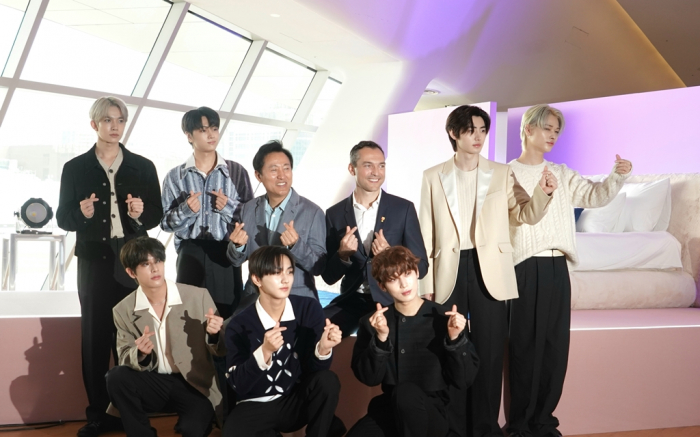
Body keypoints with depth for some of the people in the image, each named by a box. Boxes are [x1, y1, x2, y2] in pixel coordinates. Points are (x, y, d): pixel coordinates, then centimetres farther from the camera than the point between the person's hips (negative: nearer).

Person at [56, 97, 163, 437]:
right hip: (95, 262, 0)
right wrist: (82, 213, -14)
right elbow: (63, 219, 6)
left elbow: (156, 215, 8)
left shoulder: (143, 166, 9)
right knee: (95, 336, 1)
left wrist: (140, 213, -13)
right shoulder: (75, 167, 8)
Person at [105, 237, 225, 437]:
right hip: (154, 383, 3)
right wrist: (140, 354, -23)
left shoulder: (198, 296, -7)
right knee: (116, 377, -26)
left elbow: (222, 351, -2)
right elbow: (125, 359, 0)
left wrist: (213, 335, -25)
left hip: (194, 385, -2)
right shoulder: (124, 310, -1)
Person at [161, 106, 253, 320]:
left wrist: (229, 207, -11)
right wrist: (186, 210, -11)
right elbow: (166, 222, 6)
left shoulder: (237, 171, 5)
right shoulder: (175, 176, 6)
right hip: (191, 255, 1)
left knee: (227, 315, -3)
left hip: (226, 254, 0)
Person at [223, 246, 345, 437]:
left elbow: (314, 368, -8)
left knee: (328, 380, -29)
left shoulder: (309, 308, -8)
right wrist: (264, 352, -35)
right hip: (257, 405, -1)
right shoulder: (240, 325, -13)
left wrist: (324, 348, -30)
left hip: (298, 399, 1)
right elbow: (238, 385, -19)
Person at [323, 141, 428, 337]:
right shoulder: (335, 214, 2)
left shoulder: (403, 208, -2)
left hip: (391, 300, -2)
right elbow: (328, 276, 5)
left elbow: (421, 266, -1)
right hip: (352, 300, 2)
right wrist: (342, 255, -16)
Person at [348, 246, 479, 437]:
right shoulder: (372, 322, 1)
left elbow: (463, 380, -6)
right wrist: (381, 338, -21)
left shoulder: (443, 318, -6)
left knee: (406, 391, -33)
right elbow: (369, 378, -7)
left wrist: (455, 339, -20)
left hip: (433, 413, -1)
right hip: (389, 410, 1)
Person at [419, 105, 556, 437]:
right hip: (449, 272, 0)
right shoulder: (433, 176, 5)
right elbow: (426, 234, 4)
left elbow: (526, 215, 6)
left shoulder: (501, 174, 7)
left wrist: (543, 193, -15)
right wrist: (426, 283, 0)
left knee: (489, 352, 3)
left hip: (489, 271, 0)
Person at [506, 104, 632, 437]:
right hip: (523, 267, -4)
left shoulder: (562, 174, 14)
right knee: (524, 344, 0)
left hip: (556, 267, 5)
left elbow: (595, 196, 1)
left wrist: (618, 176, -16)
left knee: (555, 344, 7)